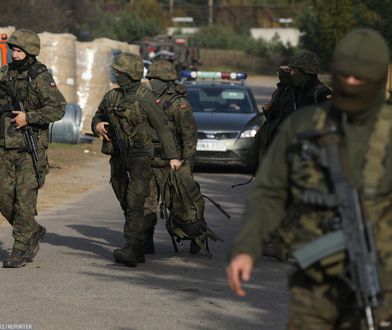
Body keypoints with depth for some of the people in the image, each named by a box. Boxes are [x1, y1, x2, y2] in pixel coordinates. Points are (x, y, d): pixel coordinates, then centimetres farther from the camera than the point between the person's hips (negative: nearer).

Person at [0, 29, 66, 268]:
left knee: (25, 200, -5)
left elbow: (58, 108, -16)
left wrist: (28, 117, -21)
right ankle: (34, 232, 26)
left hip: (31, 148, -6)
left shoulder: (41, 78, -8)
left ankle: (20, 250, 2)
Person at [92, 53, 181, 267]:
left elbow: (162, 127, -6)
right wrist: (97, 126, -2)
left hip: (140, 156, -7)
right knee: (126, 206, 12)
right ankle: (138, 250, 21)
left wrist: (172, 156, -8)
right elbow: (97, 118, 23)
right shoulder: (111, 97, 9)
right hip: (118, 158, 7)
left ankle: (130, 249, -28)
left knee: (134, 204, -18)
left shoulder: (144, 98, -9)